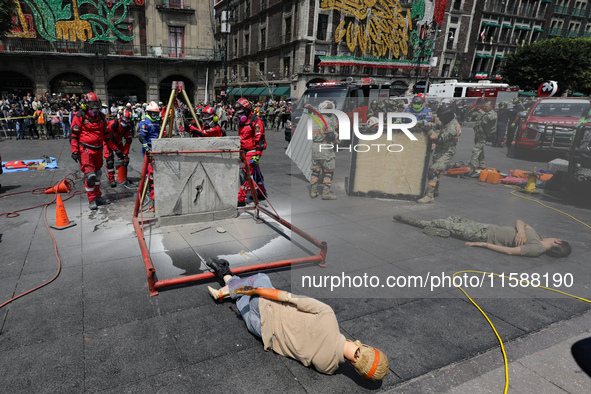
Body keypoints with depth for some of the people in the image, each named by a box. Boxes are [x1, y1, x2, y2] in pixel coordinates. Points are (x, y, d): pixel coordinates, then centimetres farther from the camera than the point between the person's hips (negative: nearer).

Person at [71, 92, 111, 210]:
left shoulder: (101, 116, 10)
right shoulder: (80, 116, -8)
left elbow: (105, 132, 20)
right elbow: (74, 135, -7)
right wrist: (74, 151, -11)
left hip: (98, 149, 6)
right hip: (85, 149, -6)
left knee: (97, 173, 15)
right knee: (90, 175, -10)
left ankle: (98, 197, 26)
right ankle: (91, 200, 1)